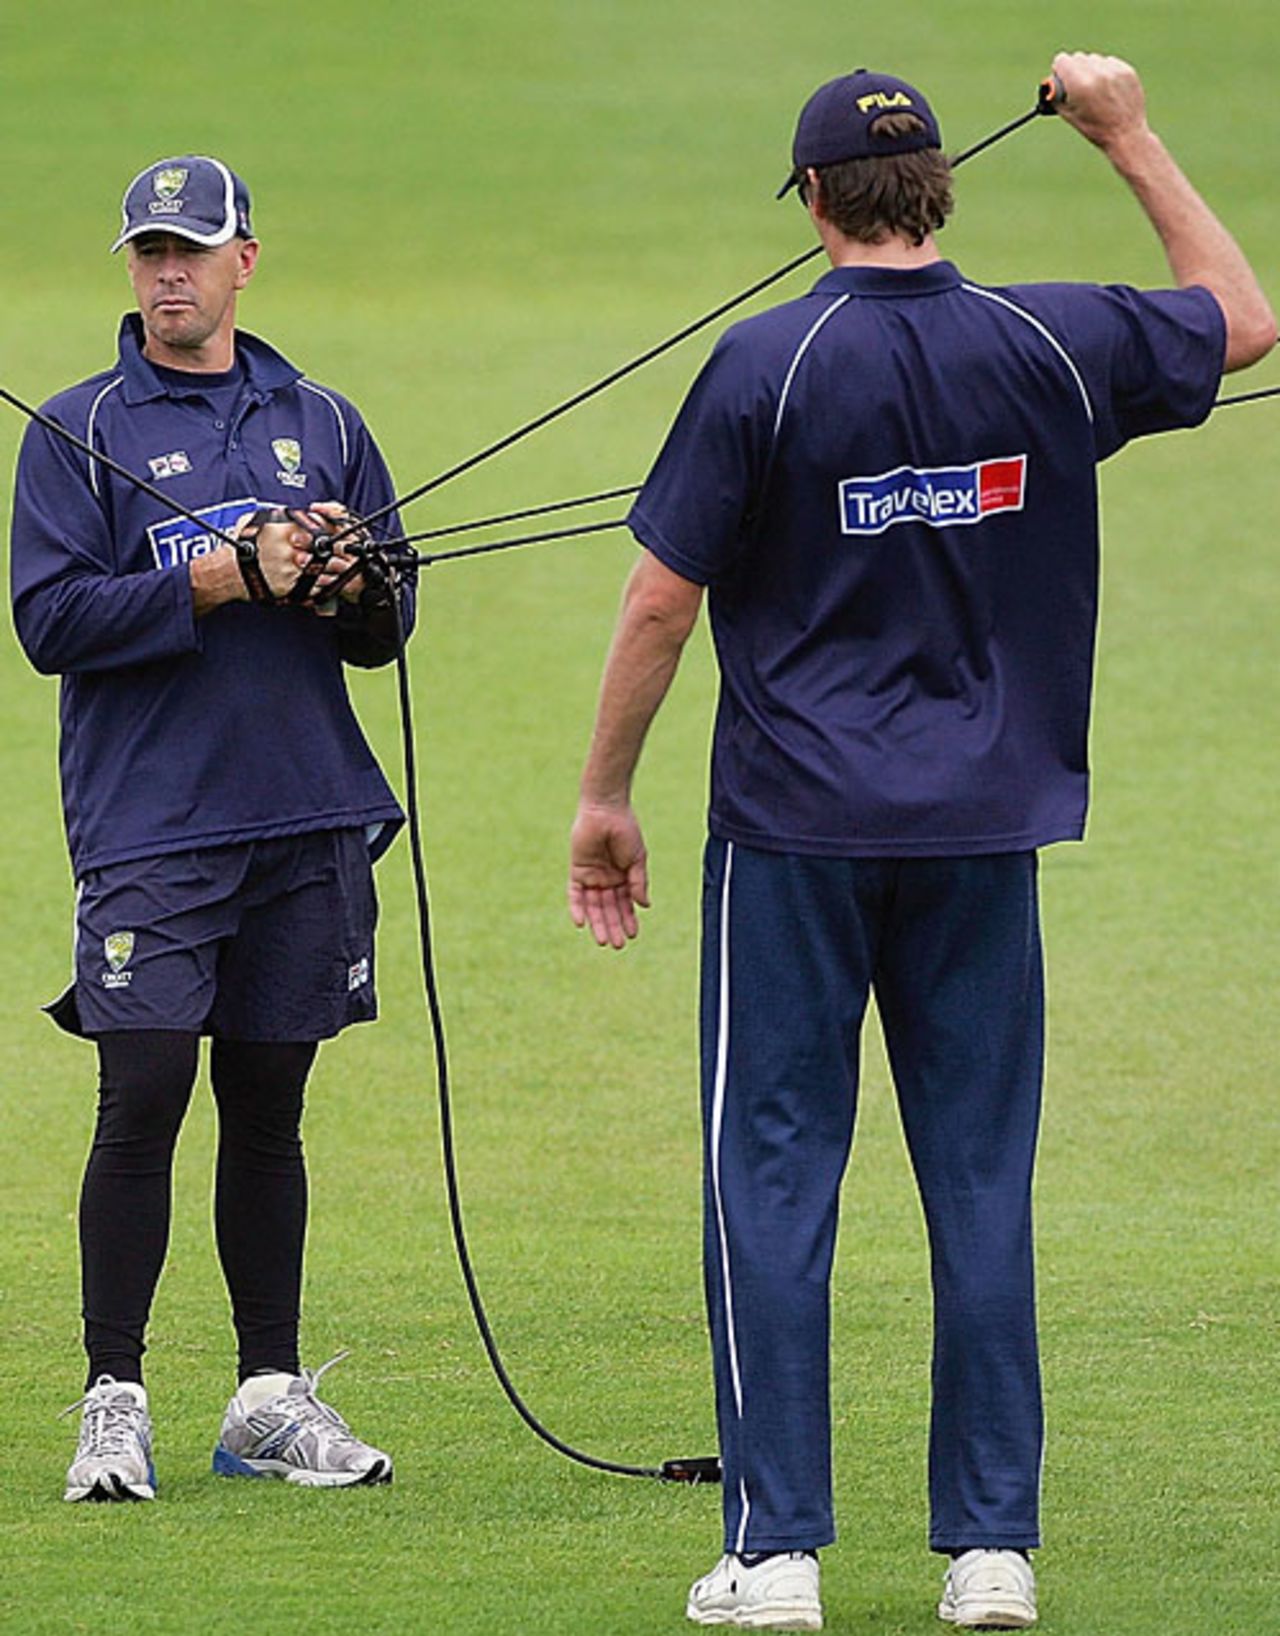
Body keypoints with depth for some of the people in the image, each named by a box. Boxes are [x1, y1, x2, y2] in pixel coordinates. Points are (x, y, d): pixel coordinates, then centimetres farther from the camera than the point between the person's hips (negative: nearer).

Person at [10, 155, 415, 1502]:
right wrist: (223, 581, -15)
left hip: (307, 828, 4)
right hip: (145, 827, -4)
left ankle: (270, 1396, 14)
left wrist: (347, 583, -8)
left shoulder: (321, 425, 14)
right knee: (141, 1103, -9)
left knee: (269, 1108, 8)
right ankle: (113, 1403, -3)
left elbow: (385, 631, 15)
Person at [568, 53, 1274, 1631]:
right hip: (985, 829, 3)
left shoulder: (766, 365, -10)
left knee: (773, 1176, 2)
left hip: (794, 830, -3)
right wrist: (1132, 145, 23)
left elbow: (661, 600, -8)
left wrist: (604, 794, 2)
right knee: (982, 1185, 7)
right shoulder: (1050, 345, -1)